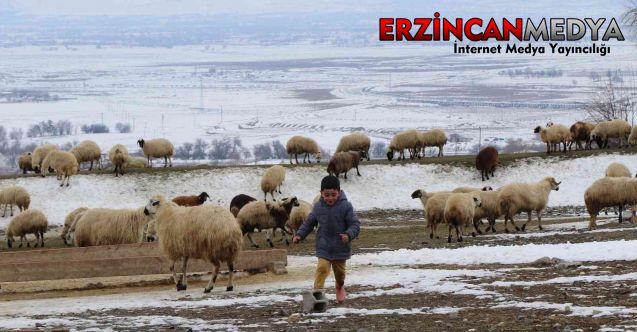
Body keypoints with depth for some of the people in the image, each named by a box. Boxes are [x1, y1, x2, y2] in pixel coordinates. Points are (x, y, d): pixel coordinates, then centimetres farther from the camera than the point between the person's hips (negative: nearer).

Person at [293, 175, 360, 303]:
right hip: (323, 248, 1)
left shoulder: (345, 206, -13)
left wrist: (349, 235, -31)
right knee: (322, 268, -18)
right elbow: (309, 223, 11)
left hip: (340, 248, -1)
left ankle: (340, 287, 47)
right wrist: (300, 235, -1)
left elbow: (355, 224, -12)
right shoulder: (318, 207, -3)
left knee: (339, 271, 17)